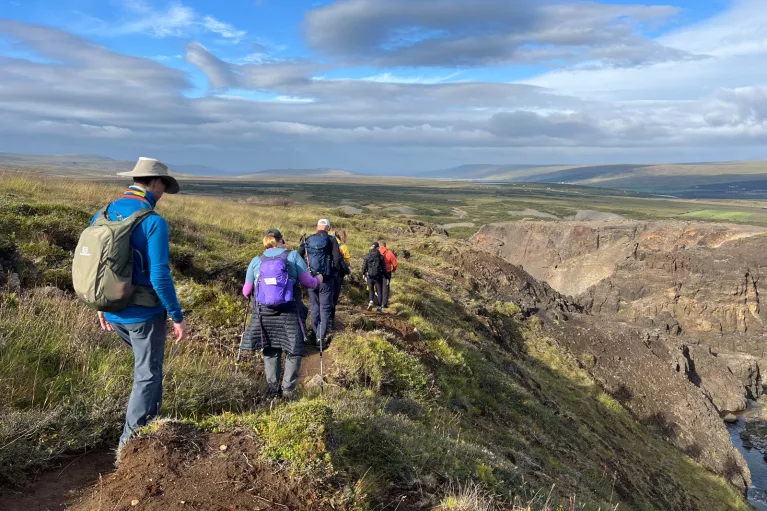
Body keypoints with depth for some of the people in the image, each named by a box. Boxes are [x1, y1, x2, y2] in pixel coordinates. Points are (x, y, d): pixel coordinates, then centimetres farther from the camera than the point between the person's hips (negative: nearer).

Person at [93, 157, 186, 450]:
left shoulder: (103, 215, 3)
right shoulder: (154, 222, -19)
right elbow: (159, 277, -22)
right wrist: (178, 316, -12)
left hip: (113, 312, 7)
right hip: (144, 313, -7)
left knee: (147, 363, 29)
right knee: (148, 375, 10)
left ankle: (149, 422, 36)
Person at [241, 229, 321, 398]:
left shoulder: (256, 261, 8)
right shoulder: (293, 256, 1)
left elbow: (246, 292, 13)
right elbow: (309, 282, 1)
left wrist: (248, 293, 37)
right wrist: (318, 280, 23)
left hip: (263, 312, 2)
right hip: (288, 312, -2)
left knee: (270, 351, 17)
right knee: (294, 351, 10)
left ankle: (273, 389, 13)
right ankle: (288, 390, 3)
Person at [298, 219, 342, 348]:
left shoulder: (307, 240, 5)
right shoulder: (331, 240, -6)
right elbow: (337, 259, -12)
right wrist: (335, 272, 5)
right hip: (326, 279, -3)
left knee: (314, 307, 16)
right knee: (325, 308, 2)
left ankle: (316, 335, 23)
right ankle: (321, 337, -3)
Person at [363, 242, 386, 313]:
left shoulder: (367, 256, -2)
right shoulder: (381, 256, -5)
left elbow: (364, 266, 3)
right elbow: (384, 267, -3)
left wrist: (363, 274, 20)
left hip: (369, 276, 1)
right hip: (378, 276, -1)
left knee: (371, 289, 18)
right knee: (379, 291, 8)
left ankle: (371, 302, -7)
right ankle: (379, 307, 7)